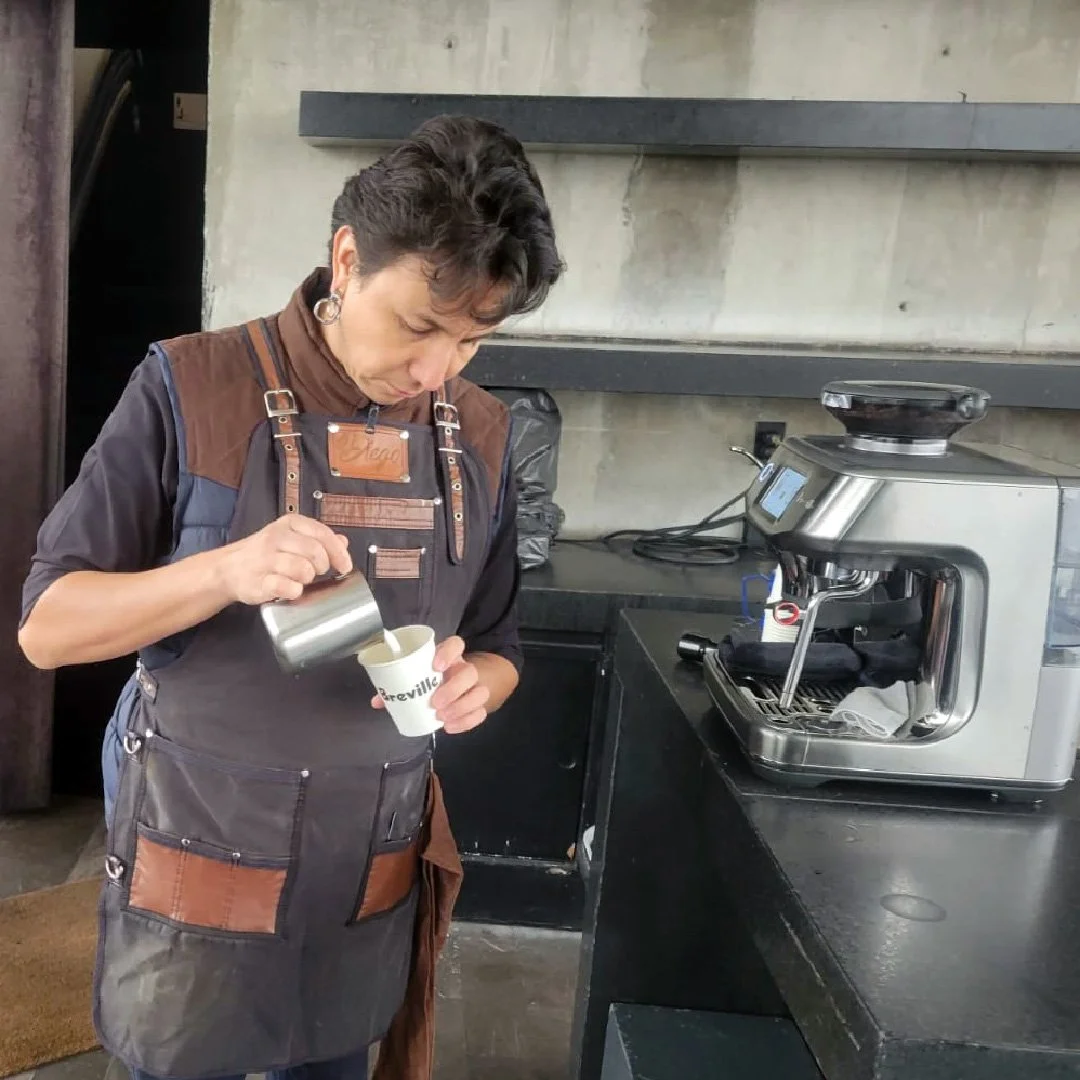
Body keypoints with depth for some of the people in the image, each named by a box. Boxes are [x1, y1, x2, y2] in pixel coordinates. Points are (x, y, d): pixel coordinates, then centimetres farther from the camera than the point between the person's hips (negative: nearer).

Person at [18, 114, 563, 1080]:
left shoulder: (479, 435, -3)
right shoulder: (188, 389, -14)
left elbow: (498, 647, 6)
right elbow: (48, 625, -11)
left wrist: (472, 683, -18)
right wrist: (224, 572, -29)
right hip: (195, 881, -3)